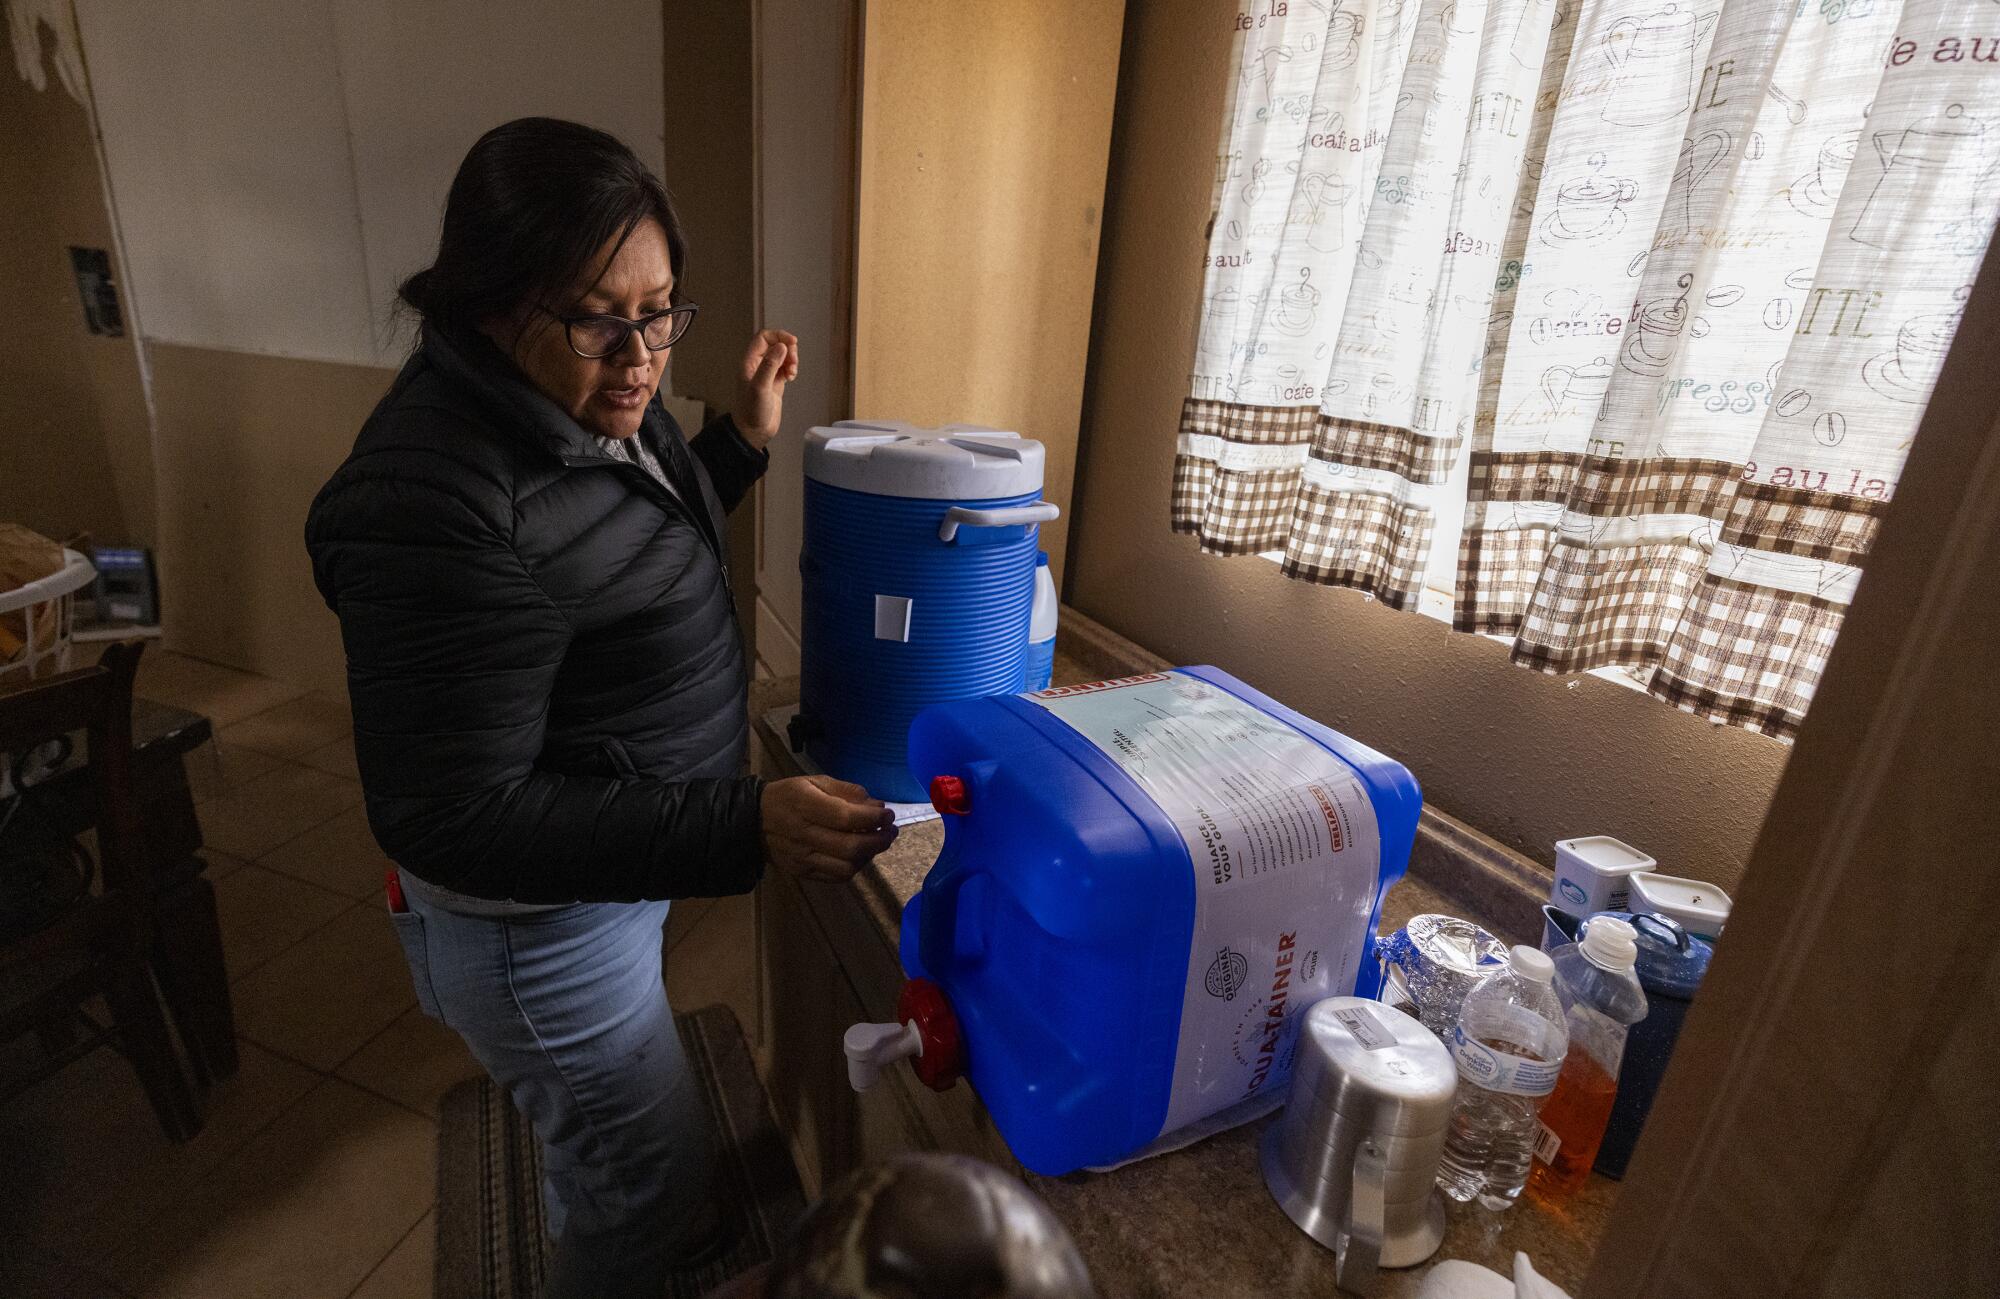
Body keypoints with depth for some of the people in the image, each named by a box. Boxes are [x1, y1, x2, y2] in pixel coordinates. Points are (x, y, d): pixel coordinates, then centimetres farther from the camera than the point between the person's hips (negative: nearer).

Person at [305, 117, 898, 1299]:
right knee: (657, 1169, 13)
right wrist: (743, 826, -38)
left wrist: (743, 440, 1)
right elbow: (454, 820, -30)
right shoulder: (440, 506, -32)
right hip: (541, 920, -9)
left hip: (621, 856, 9)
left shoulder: (587, 401, -5)